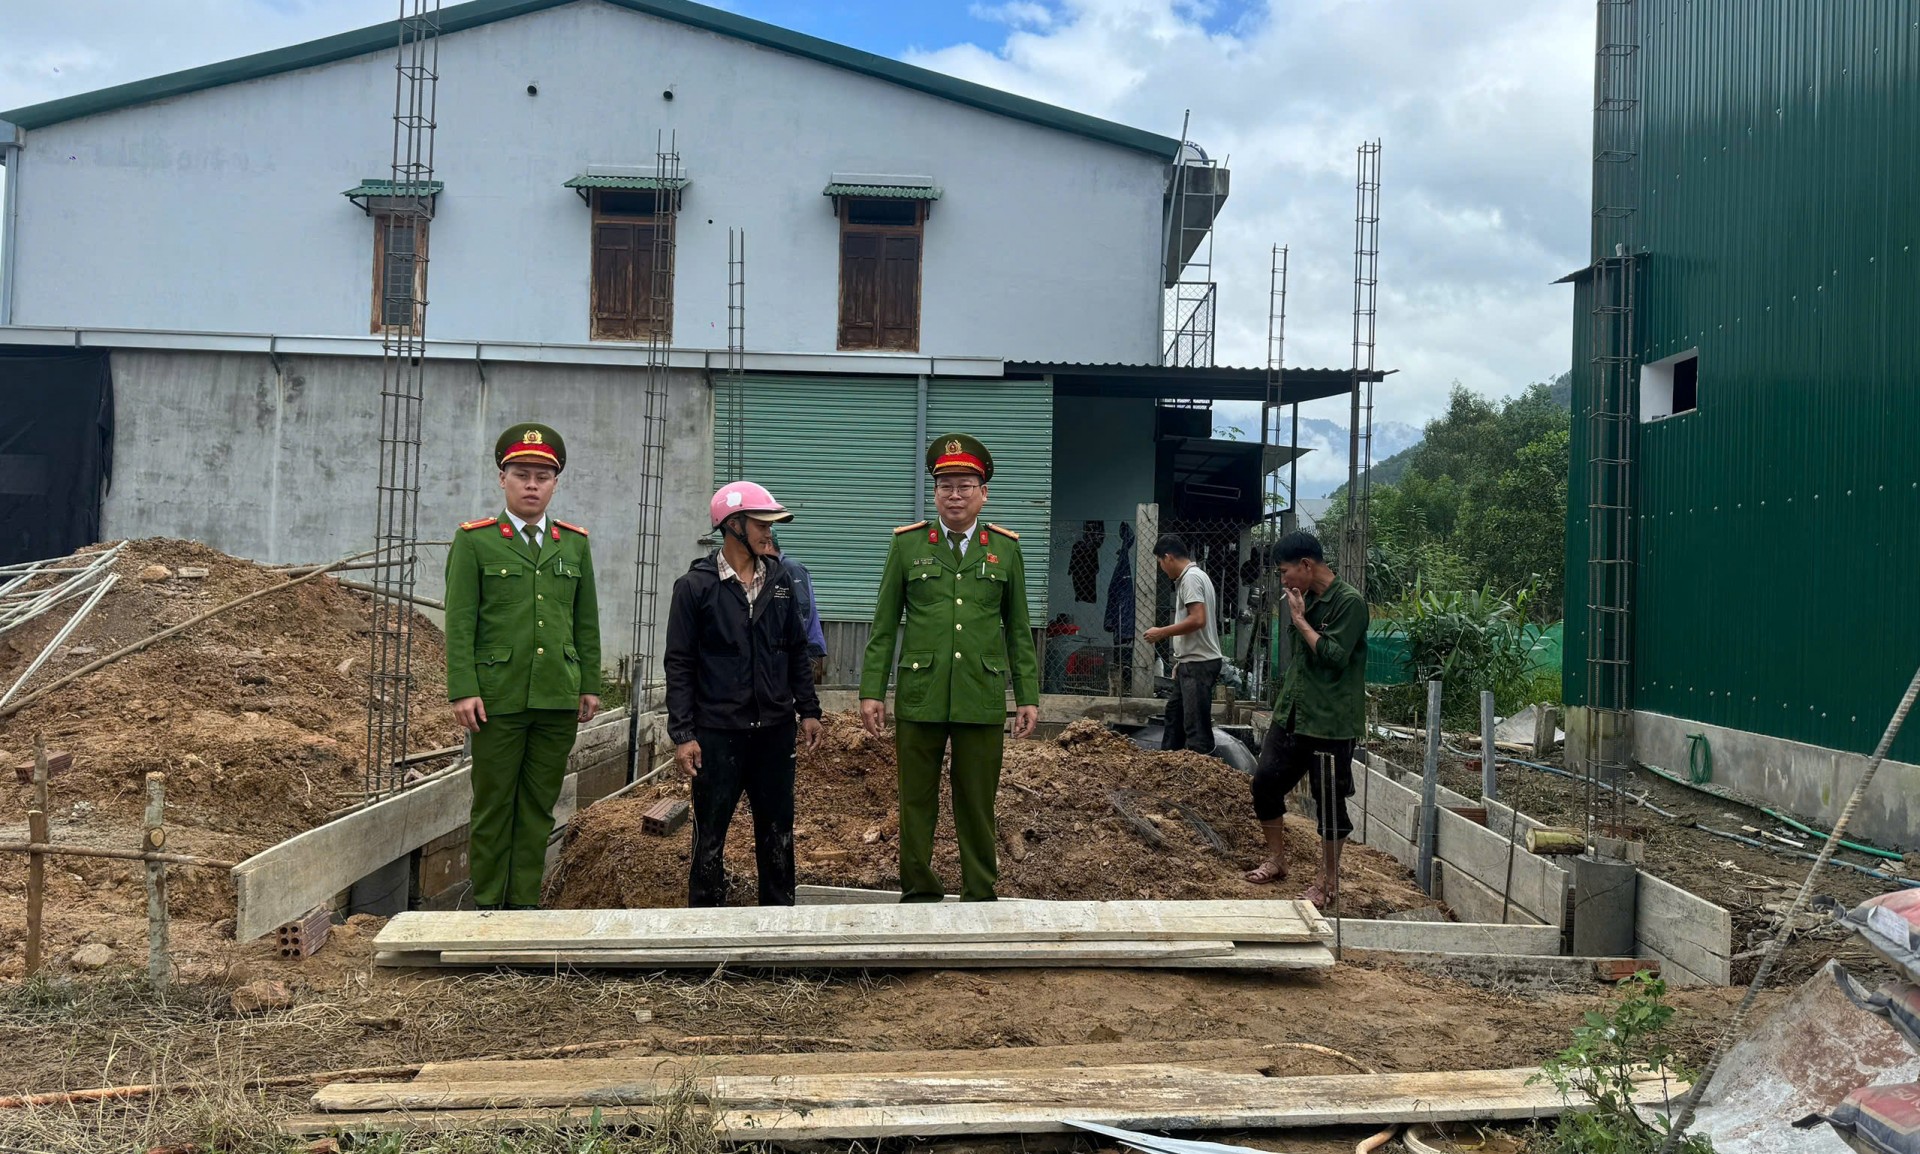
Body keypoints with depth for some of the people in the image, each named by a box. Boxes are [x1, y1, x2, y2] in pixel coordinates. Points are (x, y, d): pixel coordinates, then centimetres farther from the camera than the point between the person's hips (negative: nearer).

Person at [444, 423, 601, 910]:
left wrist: (589, 686, 9)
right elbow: (460, 622, -3)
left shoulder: (575, 543, 11)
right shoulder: (474, 541, 1)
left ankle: (525, 902, 17)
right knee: (493, 805, 5)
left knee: (539, 806, 8)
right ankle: (487, 905, 15)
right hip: (498, 699, -3)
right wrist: (462, 690, -10)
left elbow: (586, 621, 13)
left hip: (558, 701, 3)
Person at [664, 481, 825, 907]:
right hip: (718, 732, -4)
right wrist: (683, 734, -10)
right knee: (710, 837, 6)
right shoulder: (695, 585, -6)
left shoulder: (780, 579, 7)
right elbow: (679, 665, -5)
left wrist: (808, 710, 9)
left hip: (775, 729, 4)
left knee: (778, 832, 12)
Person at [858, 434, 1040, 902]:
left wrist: (1029, 697, 5)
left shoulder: (1005, 548, 7)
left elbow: (1018, 629, 9)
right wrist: (872, 691, -1)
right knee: (916, 802, 6)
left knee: (978, 806, 7)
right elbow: (884, 625, 5)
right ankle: (918, 891, 18)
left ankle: (981, 896, 18)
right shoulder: (907, 544, 4)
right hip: (919, 697, 0)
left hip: (983, 700, 0)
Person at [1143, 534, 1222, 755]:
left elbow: (1198, 620, -25)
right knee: (1175, 712, 20)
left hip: (1199, 664, -11)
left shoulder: (1191, 577, -15)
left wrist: (1161, 632, -16)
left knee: (1196, 724, -9)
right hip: (1191, 662, 11)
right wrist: (1180, 659, 18)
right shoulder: (1190, 577, 16)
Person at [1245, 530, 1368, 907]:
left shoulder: (1349, 602, -13)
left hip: (1330, 721, -8)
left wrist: (1300, 620, -15)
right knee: (1265, 781, 7)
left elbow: (1335, 656, -21)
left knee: (1329, 799, 3)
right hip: (1291, 713, 8)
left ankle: (1328, 879, 17)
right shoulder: (1306, 600, 10)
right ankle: (1276, 860, 23)